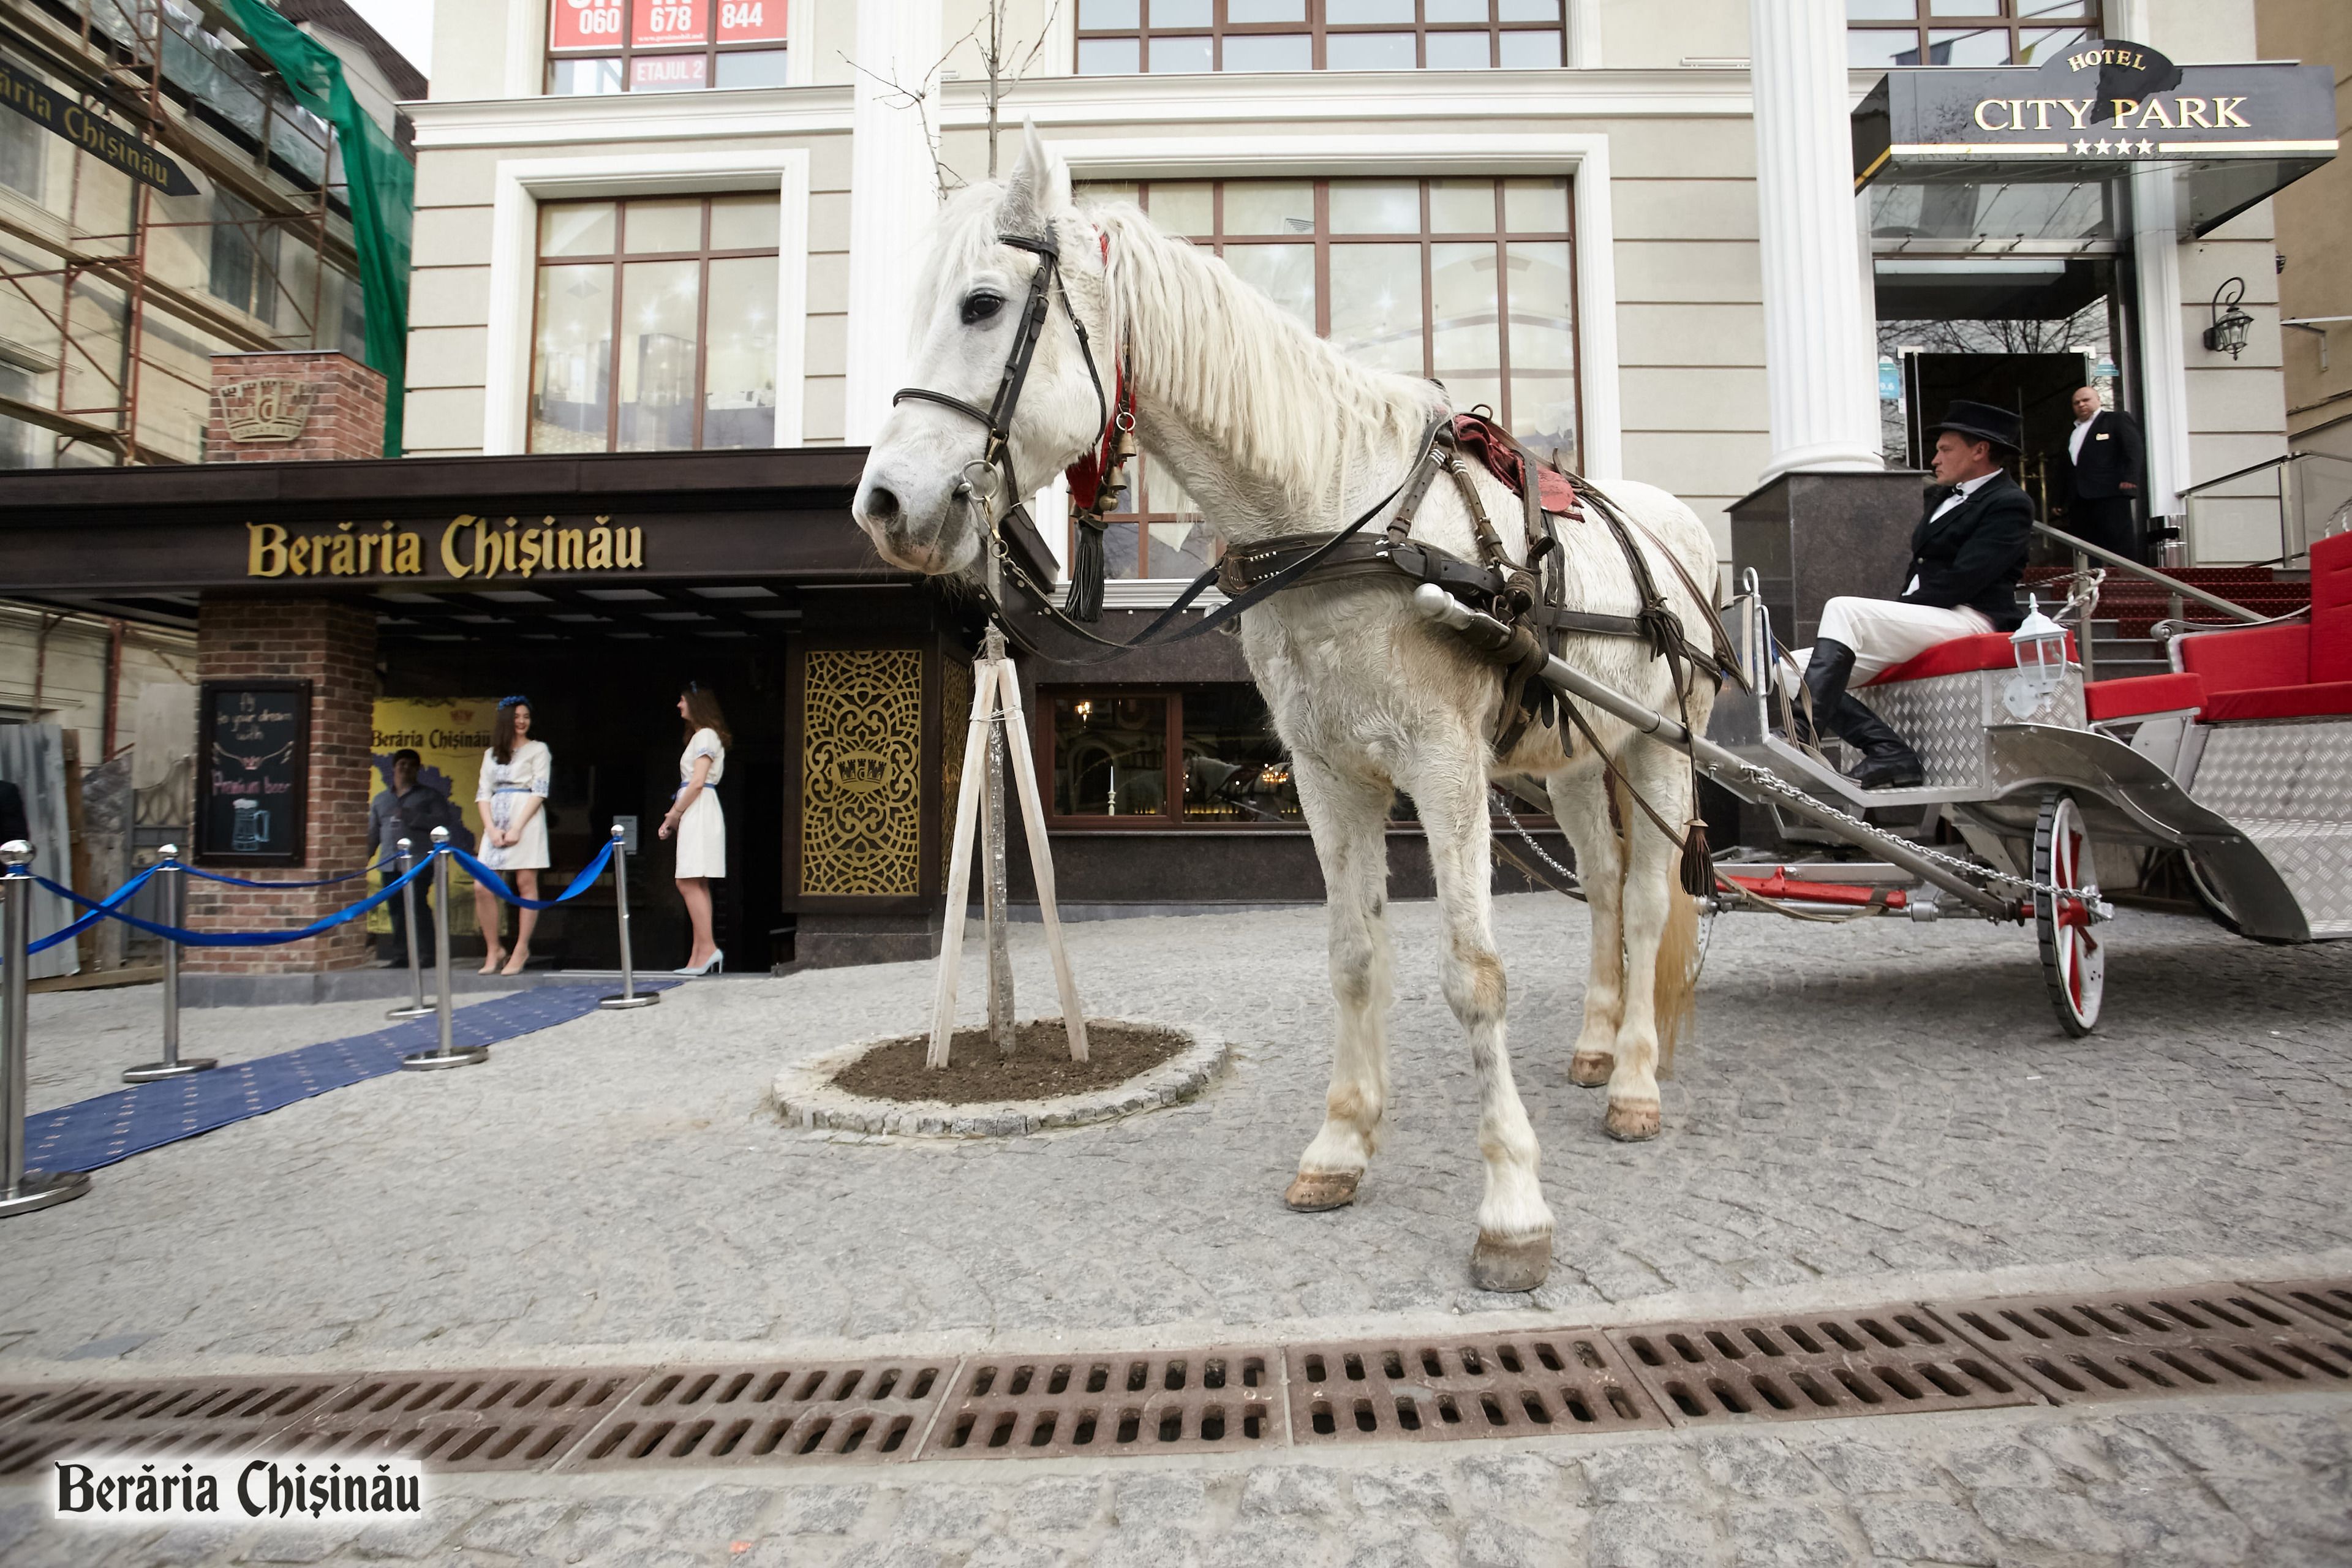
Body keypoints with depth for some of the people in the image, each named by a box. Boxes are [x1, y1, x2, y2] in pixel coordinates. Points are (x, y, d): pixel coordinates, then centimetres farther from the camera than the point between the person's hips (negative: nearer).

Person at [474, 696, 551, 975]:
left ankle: (521, 950, 0)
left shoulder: (538, 750, 8)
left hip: (526, 818, -4)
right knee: (482, 887, -5)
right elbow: (483, 794, 12)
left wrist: (517, 827, -12)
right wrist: (491, 829, -5)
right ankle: (493, 951, 6)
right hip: (496, 823, 4)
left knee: (526, 883, -6)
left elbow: (539, 792, -2)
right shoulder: (491, 754, 20)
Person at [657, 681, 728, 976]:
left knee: (689, 883, -12)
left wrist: (674, 814, -9)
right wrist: (675, 816, 9)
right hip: (694, 814, 10)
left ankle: (707, 949, -12)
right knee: (695, 885, 6)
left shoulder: (705, 735, -8)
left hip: (698, 812, -10)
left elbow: (697, 782, -16)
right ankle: (700, 954, 7)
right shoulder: (701, 735, 22)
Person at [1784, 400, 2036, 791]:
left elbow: (1961, 581, -14)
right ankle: (1889, 751, -21)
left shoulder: (2009, 504, -2)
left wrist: (1900, 609, -12)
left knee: (1843, 610, -32)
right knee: (1796, 669, -10)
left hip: (1970, 619, -9)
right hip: (1920, 622, 9)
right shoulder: (1942, 497, 25)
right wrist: (1895, 614, 6)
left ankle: (1802, 729, -41)